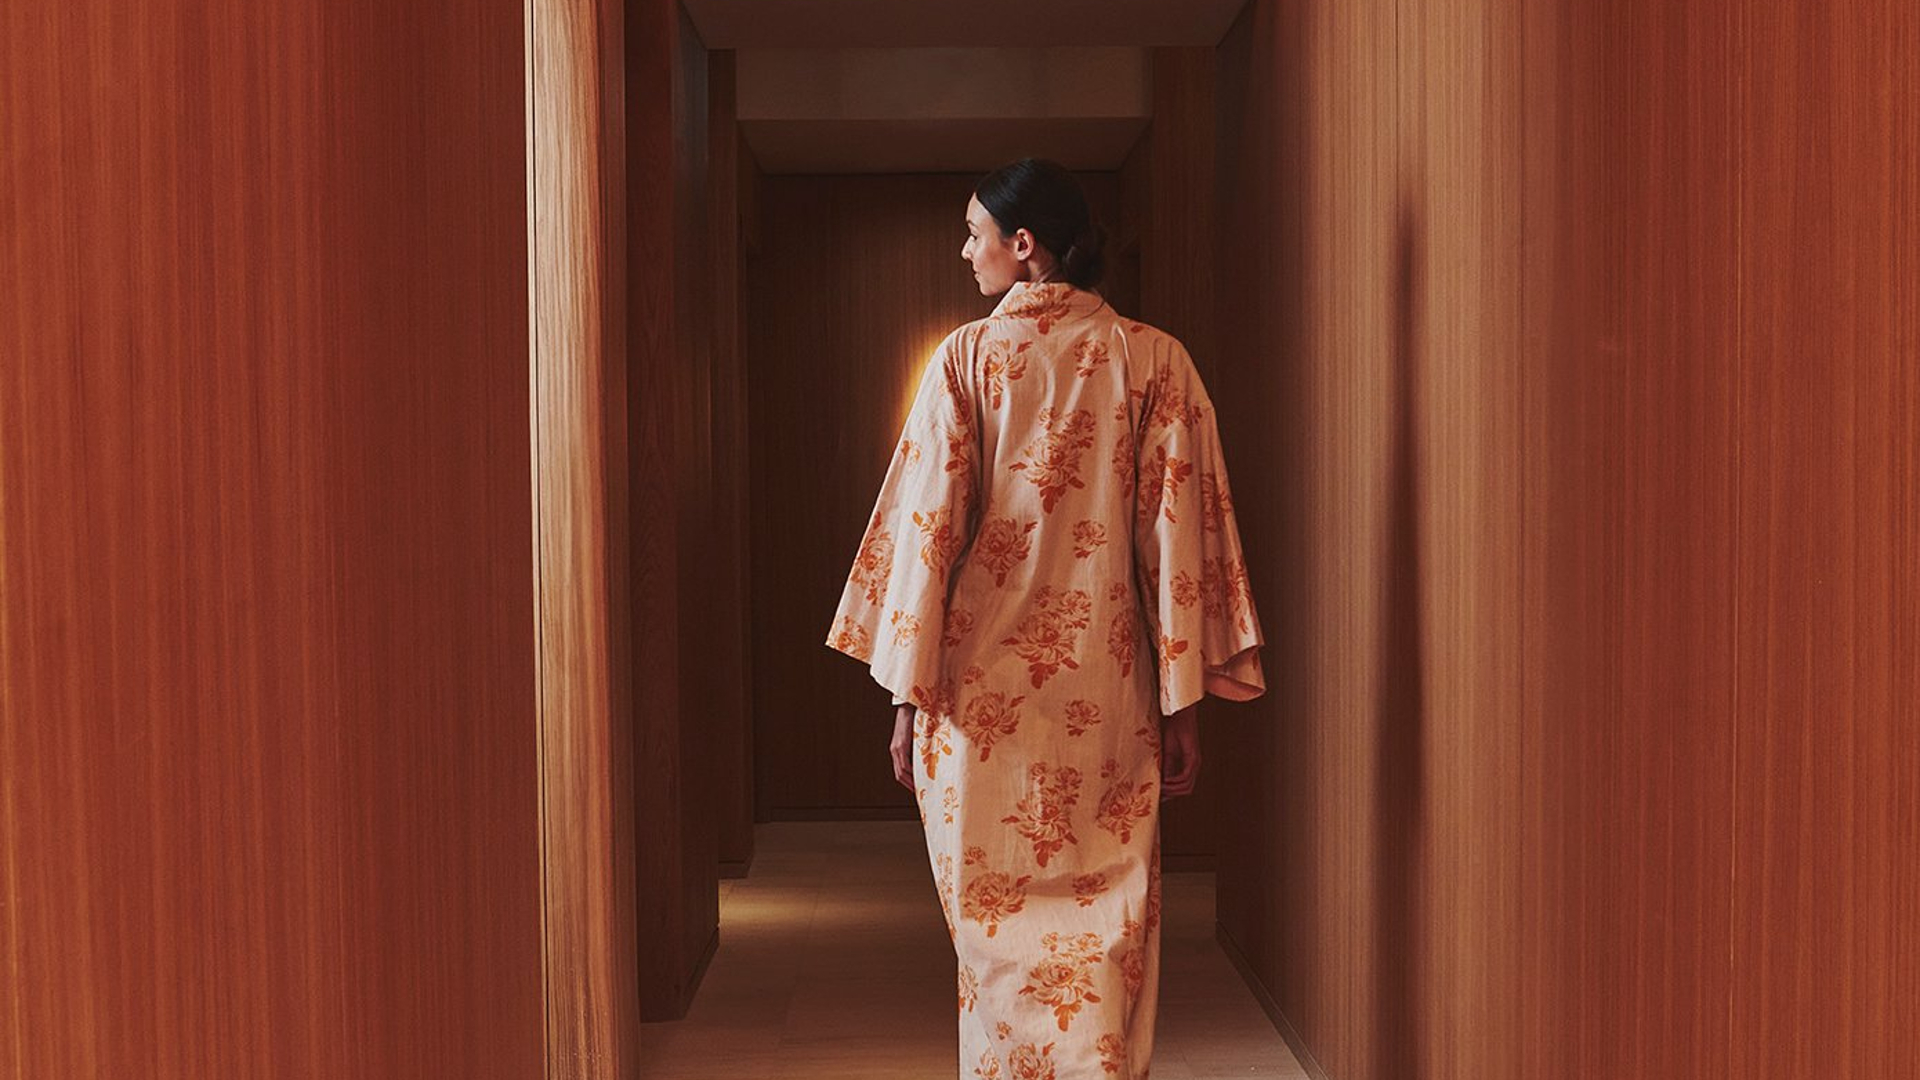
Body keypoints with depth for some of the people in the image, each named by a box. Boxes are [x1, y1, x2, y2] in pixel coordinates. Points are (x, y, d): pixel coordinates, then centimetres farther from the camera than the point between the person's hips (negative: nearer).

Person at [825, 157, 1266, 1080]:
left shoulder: (966, 357, -3)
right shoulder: (1153, 360, 0)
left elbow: (929, 527, -5)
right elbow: (1175, 535, -2)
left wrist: (909, 694, 0)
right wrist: (1181, 702, 2)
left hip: (983, 688, -1)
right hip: (1108, 692, 1)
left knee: (1000, 929, 11)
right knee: (1108, 930, 10)